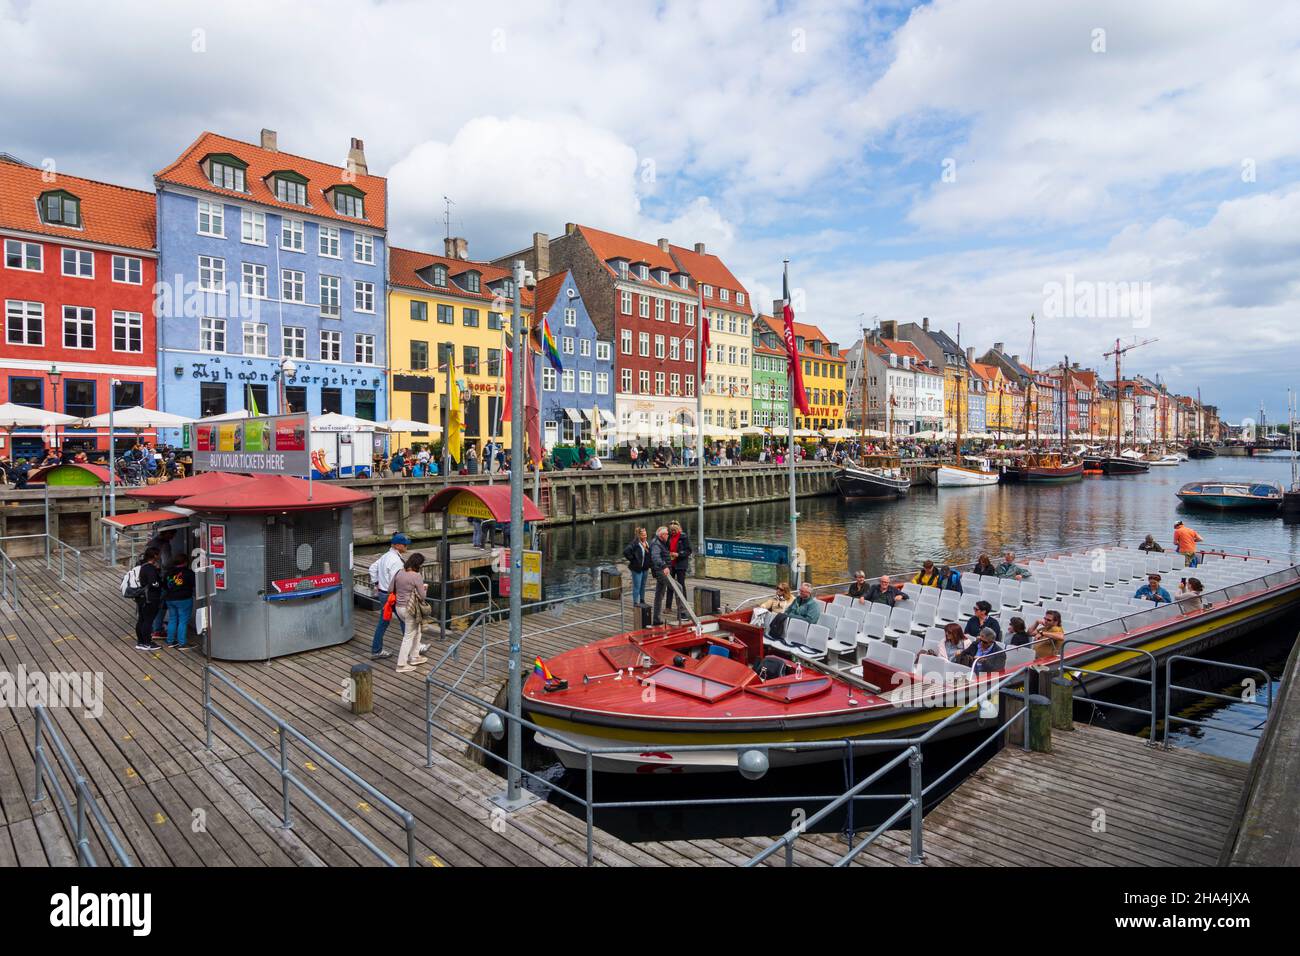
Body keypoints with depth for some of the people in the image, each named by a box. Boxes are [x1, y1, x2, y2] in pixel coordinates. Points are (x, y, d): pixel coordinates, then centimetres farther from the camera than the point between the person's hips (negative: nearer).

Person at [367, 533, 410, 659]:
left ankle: (376, 651, 21)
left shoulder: (385, 556, 7)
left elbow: (373, 568, 18)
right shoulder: (396, 560, -23)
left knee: (383, 622, 15)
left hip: (382, 593, 9)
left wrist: (376, 584, 21)